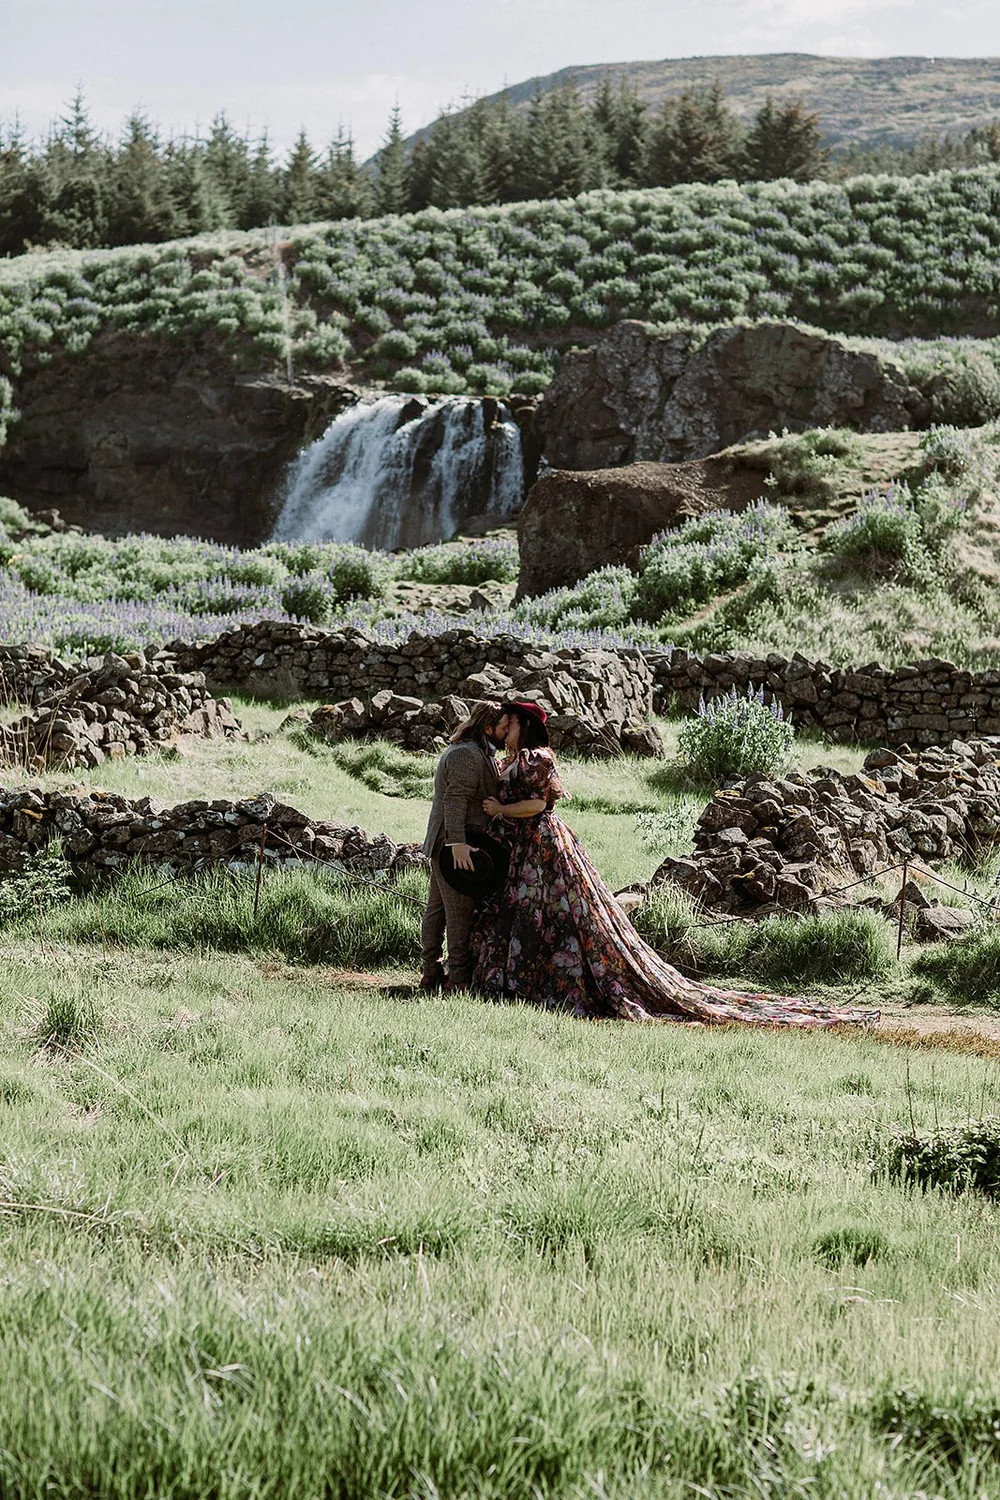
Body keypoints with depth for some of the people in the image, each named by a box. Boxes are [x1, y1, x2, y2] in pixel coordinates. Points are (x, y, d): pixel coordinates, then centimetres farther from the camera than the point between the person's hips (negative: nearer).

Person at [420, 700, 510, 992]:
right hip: (459, 846, -11)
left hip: (443, 845, 11)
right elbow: (455, 799, -25)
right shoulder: (468, 755, -16)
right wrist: (458, 842, -31)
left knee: (437, 908, 12)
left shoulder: (477, 753, 20)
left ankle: (430, 972, 17)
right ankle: (459, 978, -9)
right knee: (461, 912, -9)